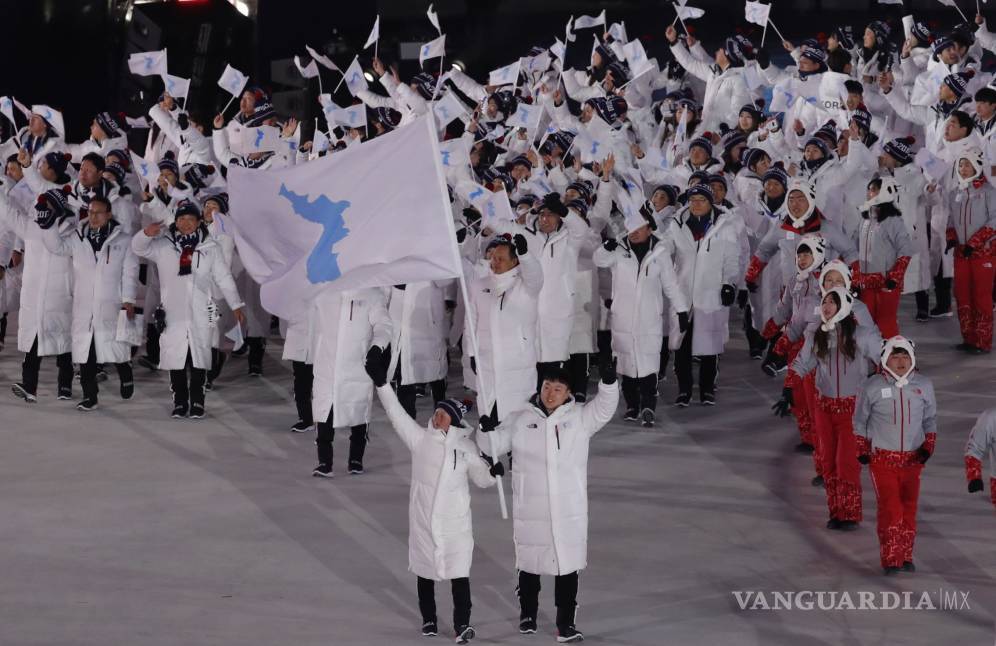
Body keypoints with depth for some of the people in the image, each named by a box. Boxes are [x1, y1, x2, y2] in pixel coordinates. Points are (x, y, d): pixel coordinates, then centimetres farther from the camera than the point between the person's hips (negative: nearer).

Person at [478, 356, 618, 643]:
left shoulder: (579, 417, 0)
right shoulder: (520, 420, 2)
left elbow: (604, 407, -14)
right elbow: (493, 445, 4)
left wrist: (608, 381, -31)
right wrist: (487, 430, -19)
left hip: (569, 510, -1)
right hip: (530, 509, 1)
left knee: (568, 565, 1)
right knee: (529, 564, 15)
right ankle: (527, 614, 35)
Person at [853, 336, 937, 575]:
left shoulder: (923, 385, 0)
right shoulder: (872, 387, -7)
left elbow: (930, 419, 12)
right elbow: (860, 421, 4)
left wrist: (927, 448, 1)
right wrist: (862, 452, 2)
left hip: (912, 458, 3)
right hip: (882, 458, -3)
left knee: (909, 507, 8)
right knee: (890, 508, -10)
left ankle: (906, 556, 22)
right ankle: (890, 559, -4)